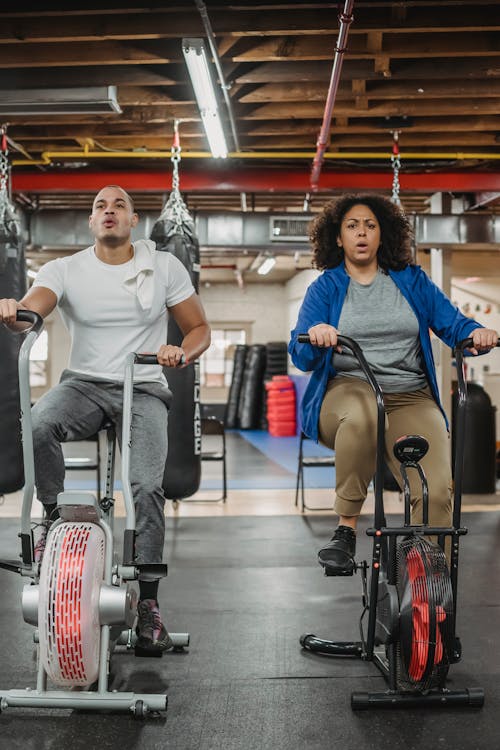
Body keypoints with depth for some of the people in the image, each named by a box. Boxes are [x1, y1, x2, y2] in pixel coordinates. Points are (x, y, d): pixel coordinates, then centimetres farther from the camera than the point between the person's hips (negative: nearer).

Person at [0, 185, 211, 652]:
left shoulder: (165, 267, 5)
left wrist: (182, 353, -14)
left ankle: (147, 602, -9)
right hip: (84, 384, 1)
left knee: (147, 486, -22)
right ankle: (52, 517, -9)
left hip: (143, 389, 0)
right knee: (39, 424, -34)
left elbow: (199, 328, 9)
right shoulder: (66, 269, 3)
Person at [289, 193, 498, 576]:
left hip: (410, 399, 2)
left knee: (437, 491, -25)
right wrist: (314, 337, -26)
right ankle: (346, 530, -25)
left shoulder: (412, 280, 15)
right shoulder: (324, 288, 10)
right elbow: (302, 357, -2)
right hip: (347, 391, -1)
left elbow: (452, 323, 6)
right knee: (362, 413, -40)